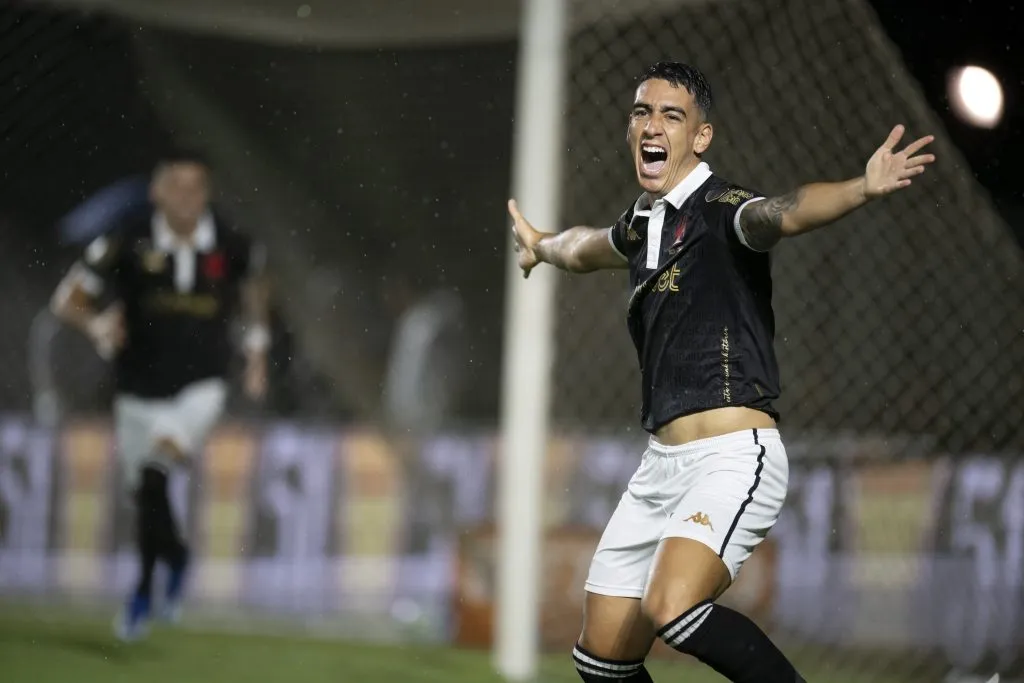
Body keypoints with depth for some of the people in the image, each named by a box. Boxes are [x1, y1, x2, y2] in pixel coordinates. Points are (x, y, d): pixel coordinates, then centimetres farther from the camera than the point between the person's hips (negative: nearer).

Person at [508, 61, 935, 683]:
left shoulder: (721, 210, -9)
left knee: (672, 610, -31)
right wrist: (543, 246, 62)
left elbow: (784, 213, -32)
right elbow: (587, 247, 41)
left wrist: (863, 189, -52)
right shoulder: (643, 224, 16)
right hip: (663, 465, 8)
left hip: (734, 457, -8)